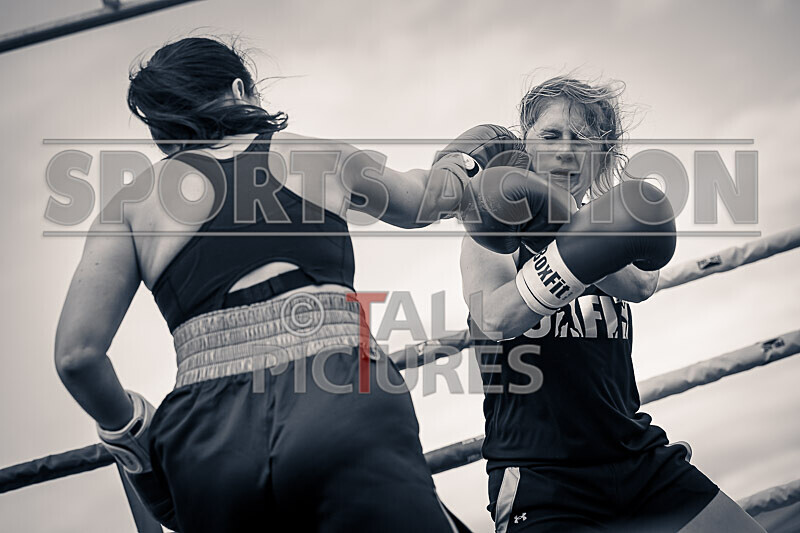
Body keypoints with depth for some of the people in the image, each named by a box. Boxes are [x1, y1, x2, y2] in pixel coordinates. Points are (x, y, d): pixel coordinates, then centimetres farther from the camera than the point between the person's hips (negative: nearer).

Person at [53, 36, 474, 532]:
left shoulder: (131, 205, 17)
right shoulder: (322, 157, 19)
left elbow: (77, 354, 5)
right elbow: (426, 200, 40)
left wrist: (128, 430, 23)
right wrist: (463, 160, 63)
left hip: (207, 441, 2)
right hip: (344, 409, -2)